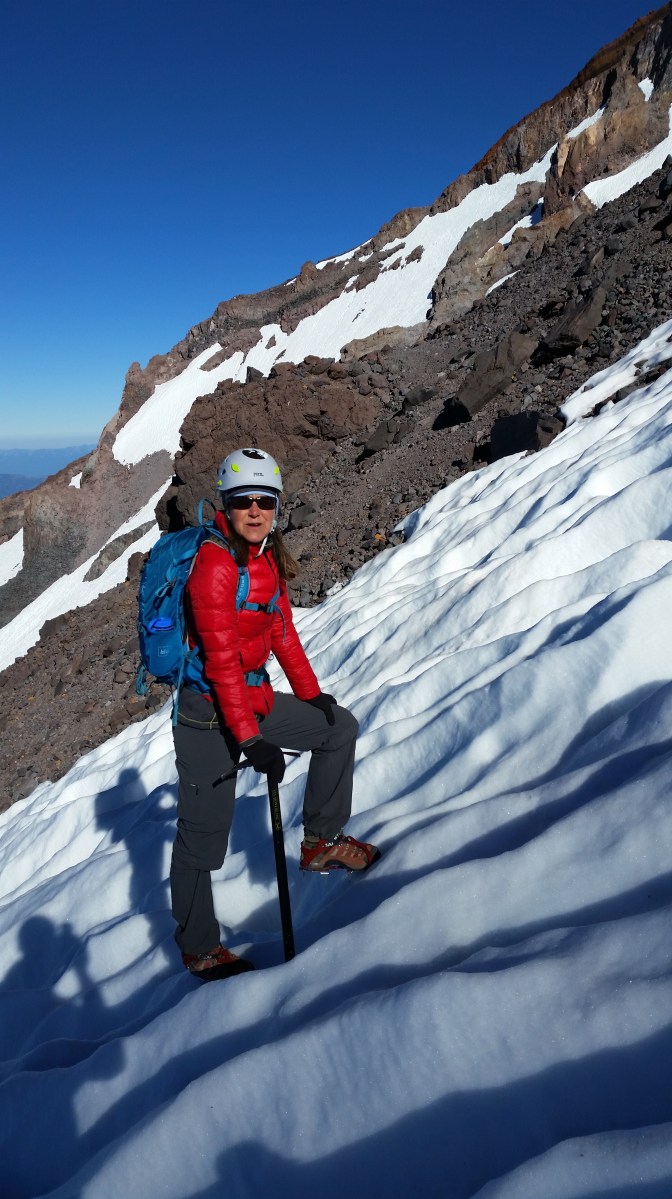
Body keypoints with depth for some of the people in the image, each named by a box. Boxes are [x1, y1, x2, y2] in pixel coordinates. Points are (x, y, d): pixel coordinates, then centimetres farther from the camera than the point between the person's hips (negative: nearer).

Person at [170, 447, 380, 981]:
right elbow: (222, 660, -24)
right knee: (203, 836, 3)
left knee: (340, 727, 17)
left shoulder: (267, 557, 5)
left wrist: (311, 693, 17)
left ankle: (321, 841, 26)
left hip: (256, 700, 9)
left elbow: (283, 629, 14)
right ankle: (198, 948, 25)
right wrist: (251, 740, -25)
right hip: (211, 715, -9)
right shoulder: (214, 562, -21)